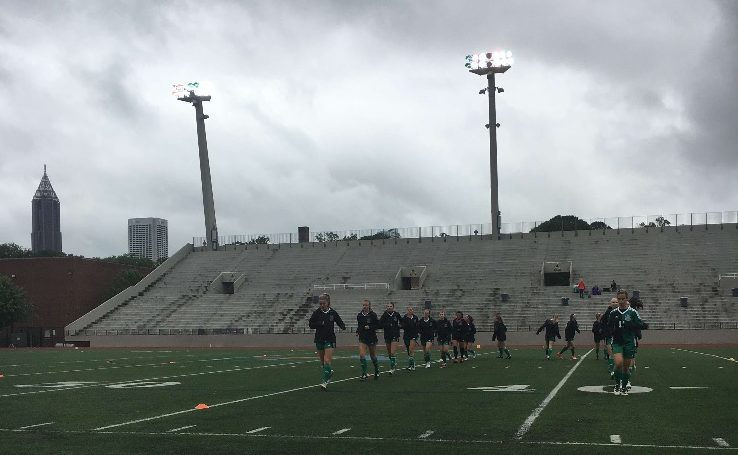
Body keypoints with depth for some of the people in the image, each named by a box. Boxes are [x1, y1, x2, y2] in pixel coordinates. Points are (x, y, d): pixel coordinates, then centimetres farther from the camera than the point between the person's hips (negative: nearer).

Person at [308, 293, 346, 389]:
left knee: (327, 360, -12)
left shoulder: (333, 313, -3)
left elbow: (339, 321, 7)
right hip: (319, 339, 3)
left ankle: (325, 381, -10)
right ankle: (329, 372, 42)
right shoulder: (316, 313, -2)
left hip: (330, 339, -3)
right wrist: (320, 323, -18)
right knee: (322, 360, 14)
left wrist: (343, 326, -14)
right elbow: (311, 324, -3)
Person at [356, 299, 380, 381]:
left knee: (373, 355, 11)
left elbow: (378, 325, -7)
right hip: (362, 338, 3)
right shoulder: (359, 315, 3)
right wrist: (357, 331, 1)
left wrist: (370, 327, -20)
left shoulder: (373, 315, -9)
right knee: (361, 355, -13)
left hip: (372, 337, -3)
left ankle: (377, 371, 35)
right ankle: (364, 374, -7)